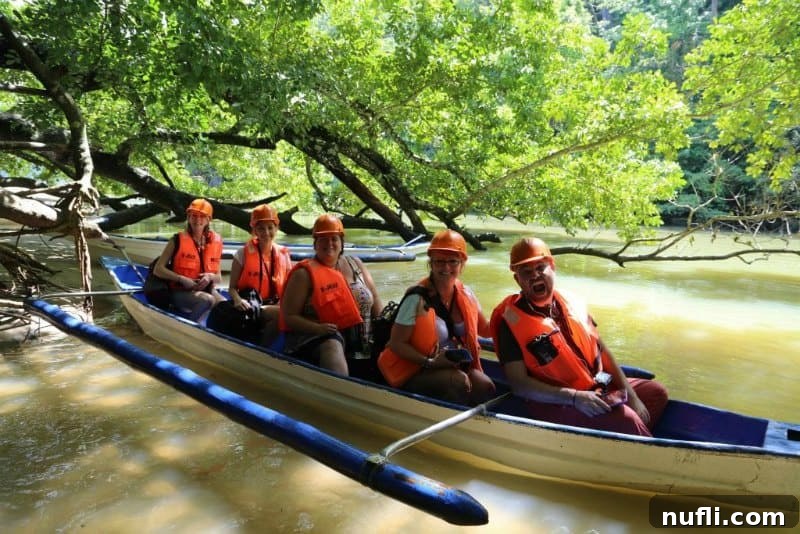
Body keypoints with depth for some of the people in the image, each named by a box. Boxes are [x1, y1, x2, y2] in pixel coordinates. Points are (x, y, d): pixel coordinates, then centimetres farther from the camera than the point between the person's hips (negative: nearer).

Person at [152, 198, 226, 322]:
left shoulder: (215, 242, 6)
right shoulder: (178, 241, -3)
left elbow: (218, 278, 12)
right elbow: (158, 270, -5)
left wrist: (210, 277, -11)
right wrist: (181, 279, -17)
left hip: (206, 289, 3)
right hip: (180, 292, -3)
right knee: (208, 300, -34)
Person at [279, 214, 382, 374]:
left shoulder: (355, 264, 13)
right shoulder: (304, 274, -2)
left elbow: (375, 301, 15)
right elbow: (289, 316, -5)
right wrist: (317, 328, -21)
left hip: (360, 337, 5)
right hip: (316, 336, -5)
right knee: (333, 347, -36)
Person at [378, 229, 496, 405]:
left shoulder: (465, 294, 3)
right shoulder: (417, 299, -16)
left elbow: (485, 329, 16)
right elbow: (396, 343, -14)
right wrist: (430, 362, -24)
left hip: (455, 366, 5)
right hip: (415, 373, -5)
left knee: (486, 386, -20)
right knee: (458, 381, -30)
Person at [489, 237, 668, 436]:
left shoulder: (571, 304, 5)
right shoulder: (512, 321, -15)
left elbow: (601, 351, 10)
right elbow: (519, 384, -19)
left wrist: (630, 395, 2)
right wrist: (575, 397, -25)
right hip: (553, 404, -8)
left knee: (655, 391, 10)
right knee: (624, 418, -25)